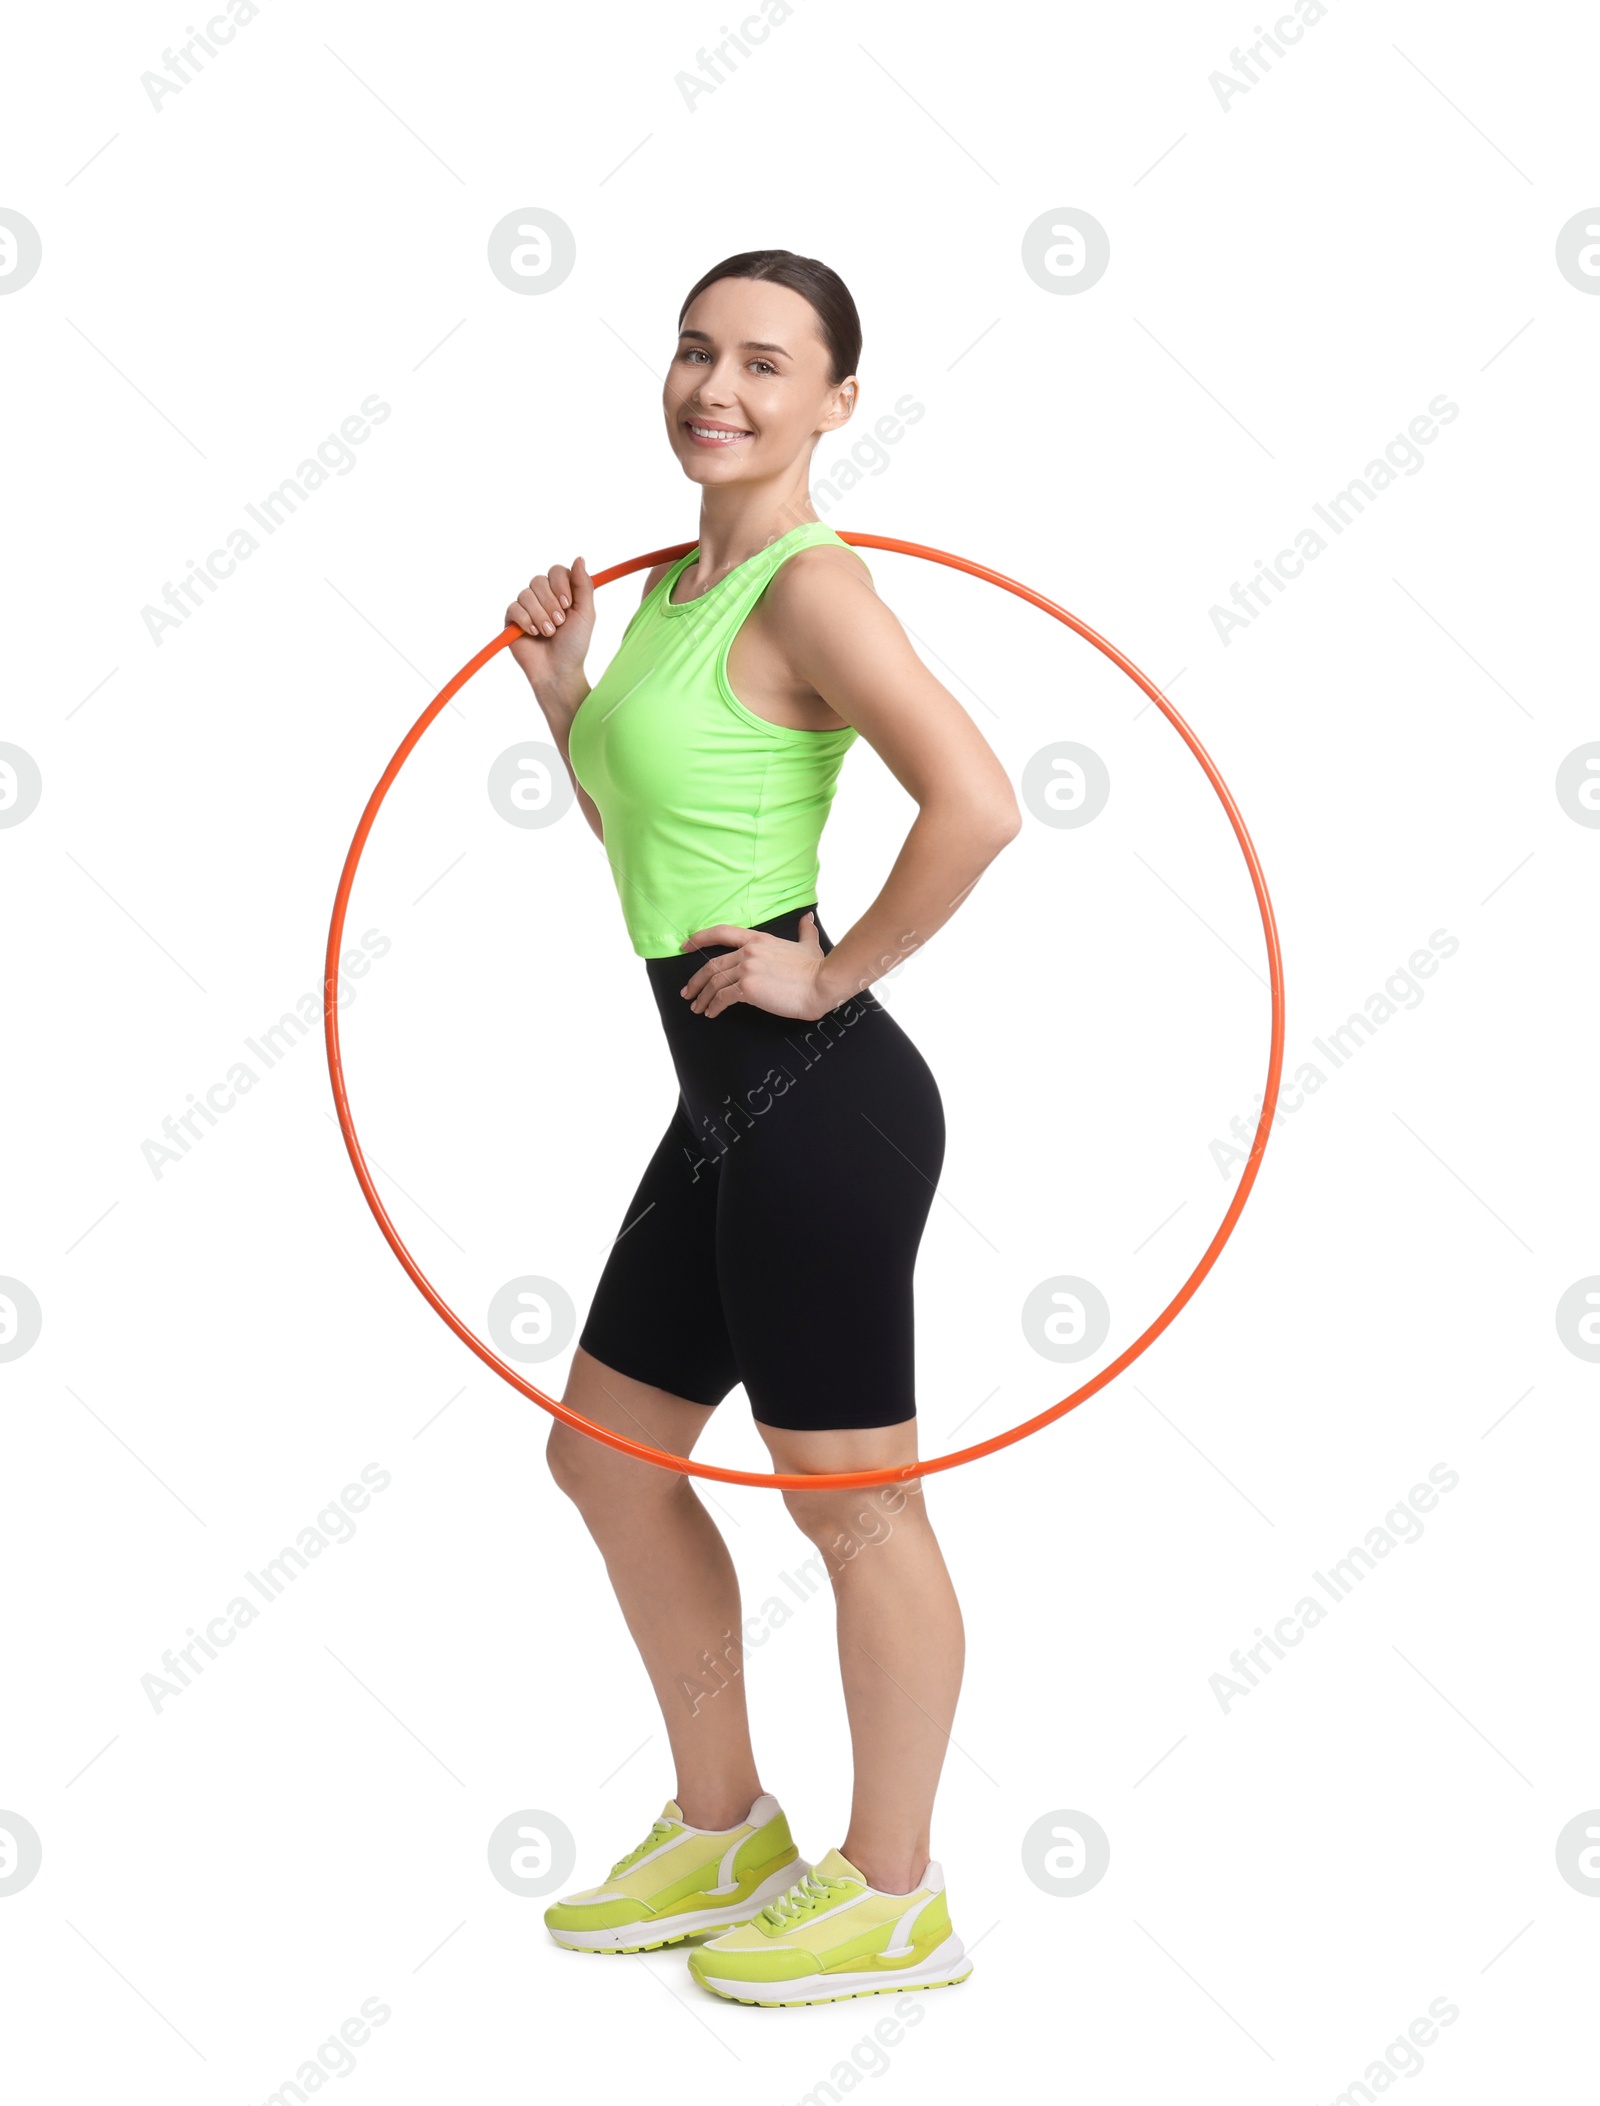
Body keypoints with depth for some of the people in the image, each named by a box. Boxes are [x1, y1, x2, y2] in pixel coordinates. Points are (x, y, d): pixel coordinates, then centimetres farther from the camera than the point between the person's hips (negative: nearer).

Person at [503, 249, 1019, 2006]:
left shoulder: (808, 584, -14)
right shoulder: (682, 578, 14)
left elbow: (976, 803, -27)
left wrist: (834, 972, -18)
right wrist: (561, 690, 11)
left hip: (817, 1098, -10)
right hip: (725, 1106, 10)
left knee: (850, 1507, 3)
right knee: (606, 1455, 19)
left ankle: (892, 1898, 21)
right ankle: (722, 1831, 35)